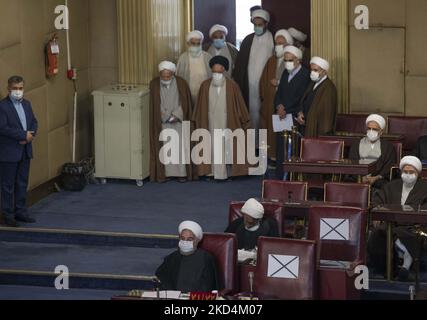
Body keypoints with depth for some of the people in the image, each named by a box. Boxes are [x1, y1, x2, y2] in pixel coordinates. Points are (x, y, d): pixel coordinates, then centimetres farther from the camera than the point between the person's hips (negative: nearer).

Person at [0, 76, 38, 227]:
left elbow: (34, 122, 14)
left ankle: (20, 212, 22)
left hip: (25, 151, 7)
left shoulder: (26, 104, 11)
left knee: (22, 183, 13)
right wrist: (23, 135, -19)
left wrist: (31, 134, -8)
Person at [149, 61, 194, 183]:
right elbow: (154, 105, 1)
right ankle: (165, 172, 4)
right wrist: (166, 116, -8)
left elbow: (185, 103, -2)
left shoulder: (181, 83, -6)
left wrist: (176, 115, -12)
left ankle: (181, 173, 4)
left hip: (178, 122, -1)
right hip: (162, 123, 1)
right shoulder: (154, 84, -4)